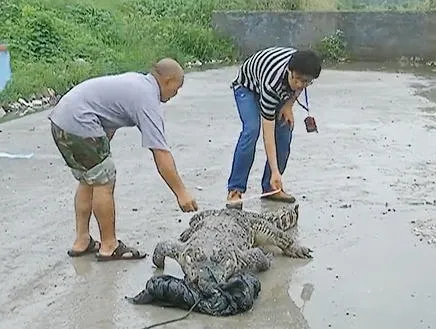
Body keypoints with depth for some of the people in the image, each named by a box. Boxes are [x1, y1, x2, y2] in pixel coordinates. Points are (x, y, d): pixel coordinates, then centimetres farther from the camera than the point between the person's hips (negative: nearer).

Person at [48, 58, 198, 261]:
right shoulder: (147, 99, -11)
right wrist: (181, 193, -14)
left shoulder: (136, 79, 17)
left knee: (87, 181, 18)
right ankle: (109, 246, 9)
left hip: (60, 118, 10)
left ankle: (81, 242, 22)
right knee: (104, 182, -1)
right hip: (79, 124, -10)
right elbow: (161, 154, -16)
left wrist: (103, 149, 28)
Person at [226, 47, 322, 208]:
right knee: (252, 129, -27)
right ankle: (235, 190, -22)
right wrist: (275, 171, -41)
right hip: (247, 85, -6)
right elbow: (268, 132, -41)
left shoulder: (304, 71, -29)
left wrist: (288, 105, -13)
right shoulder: (272, 84, -44)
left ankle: (270, 188, 3)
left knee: (284, 132, -8)